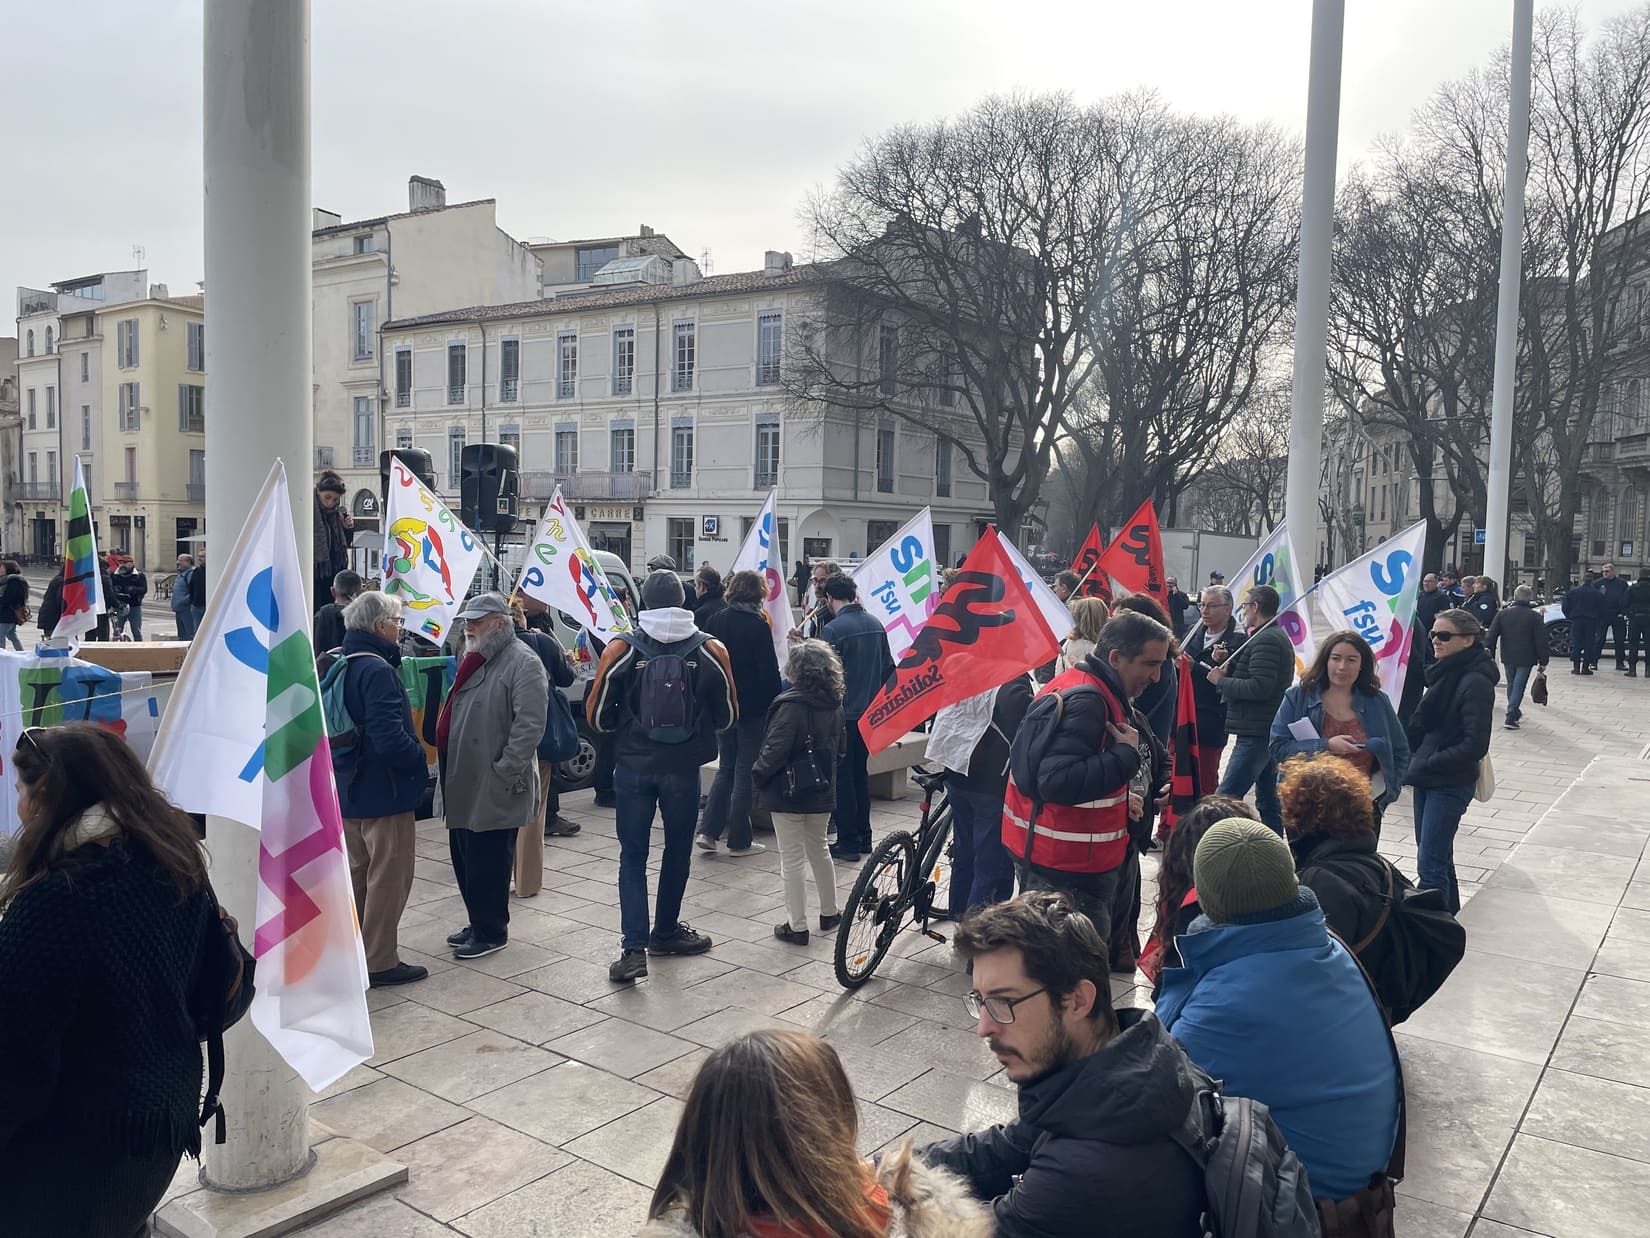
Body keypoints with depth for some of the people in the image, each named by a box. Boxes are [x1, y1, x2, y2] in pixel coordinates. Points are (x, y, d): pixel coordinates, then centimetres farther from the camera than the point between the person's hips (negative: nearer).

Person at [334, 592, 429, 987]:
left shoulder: (339, 665, 8)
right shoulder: (377, 671, -23)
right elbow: (390, 736, -29)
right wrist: (421, 756, -13)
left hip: (348, 788, 10)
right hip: (384, 791, -10)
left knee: (358, 871, 22)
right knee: (389, 876, 2)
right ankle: (380, 962, 9)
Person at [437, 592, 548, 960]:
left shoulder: (522, 663, -14)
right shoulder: (474, 660, 16)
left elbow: (529, 726, -21)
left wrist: (503, 774, -22)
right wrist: (448, 771, 20)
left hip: (494, 790, -9)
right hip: (463, 784, 9)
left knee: (487, 862, 0)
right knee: (464, 858, 17)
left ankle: (491, 932, 14)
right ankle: (478, 922, 31)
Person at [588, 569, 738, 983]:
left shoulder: (621, 649, -7)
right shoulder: (711, 650, -6)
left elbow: (596, 717, -1)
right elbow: (728, 717, 5)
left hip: (633, 766, 0)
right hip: (684, 768, 1)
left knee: (633, 856, 7)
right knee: (678, 851, 17)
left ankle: (635, 948, -1)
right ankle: (665, 931, 32)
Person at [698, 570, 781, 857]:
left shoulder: (715, 620, 2)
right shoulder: (759, 625, -13)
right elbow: (769, 671, -14)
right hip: (752, 709, -5)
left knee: (726, 768, 17)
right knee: (745, 771, 4)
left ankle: (707, 830, 7)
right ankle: (739, 840, 9)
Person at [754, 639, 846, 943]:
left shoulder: (791, 705, -20)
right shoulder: (834, 705, 2)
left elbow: (775, 750, -22)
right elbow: (840, 747, 11)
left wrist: (757, 773, -6)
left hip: (788, 792, -7)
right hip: (822, 792, 7)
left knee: (792, 860, 2)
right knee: (819, 850, 23)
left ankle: (797, 926, 7)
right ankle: (829, 913, 33)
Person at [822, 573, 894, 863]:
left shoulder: (833, 629, -17)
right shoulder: (875, 624, 4)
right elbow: (888, 667, 11)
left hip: (843, 714, -7)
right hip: (870, 712, 7)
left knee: (842, 777, 3)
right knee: (860, 772, 18)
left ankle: (848, 842, 6)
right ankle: (864, 837, 24)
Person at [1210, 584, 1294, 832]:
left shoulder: (1265, 639, -14)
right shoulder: (1278, 636, 20)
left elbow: (1260, 687, -24)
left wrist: (1221, 681, -11)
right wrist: (1229, 672, 4)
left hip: (1256, 734, -11)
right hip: (1270, 730, 11)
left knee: (1225, 799, -13)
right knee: (1268, 800, 15)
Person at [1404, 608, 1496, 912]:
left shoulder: (1476, 682, -17)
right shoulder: (1446, 673, 8)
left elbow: (1475, 746, -19)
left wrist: (1423, 765, -15)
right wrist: (1417, 760, 3)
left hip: (1450, 784, -8)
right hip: (1428, 779, 8)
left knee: (1430, 864, -9)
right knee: (1438, 857, 19)